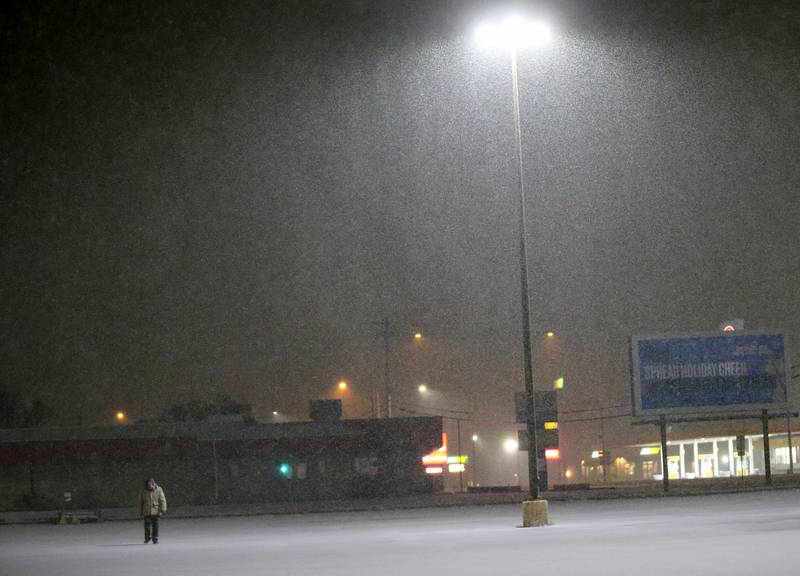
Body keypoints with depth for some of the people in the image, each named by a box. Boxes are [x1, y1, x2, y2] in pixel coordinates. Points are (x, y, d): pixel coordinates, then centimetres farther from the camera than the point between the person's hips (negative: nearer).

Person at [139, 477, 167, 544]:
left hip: (156, 511, -1)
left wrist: (163, 509, -15)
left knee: (155, 525, 1)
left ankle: (155, 539, 11)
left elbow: (162, 500, -5)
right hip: (147, 512, 1)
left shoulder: (158, 490, -4)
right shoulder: (144, 491, 1)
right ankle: (147, 538, 13)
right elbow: (141, 502, 9)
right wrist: (140, 512, 11)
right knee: (147, 525, -6)